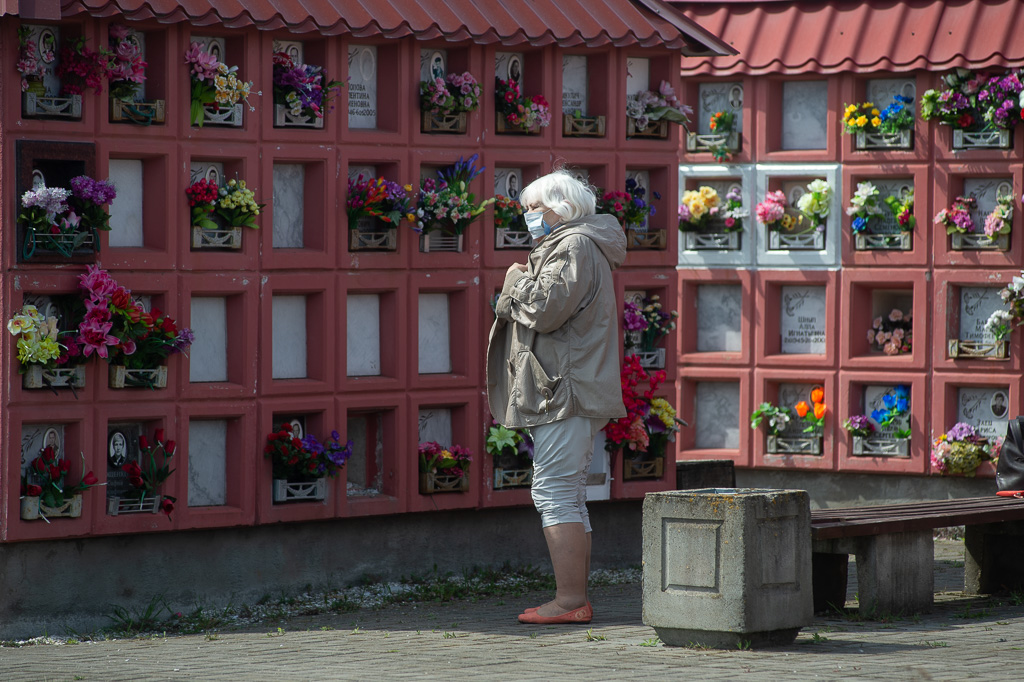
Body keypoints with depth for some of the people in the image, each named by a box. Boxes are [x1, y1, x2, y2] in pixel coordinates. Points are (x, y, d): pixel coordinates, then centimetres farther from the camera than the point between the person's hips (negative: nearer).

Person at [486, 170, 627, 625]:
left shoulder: (574, 247, -11)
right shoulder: (567, 245, 23)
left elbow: (546, 309, -22)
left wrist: (517, 282, -4)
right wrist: (517, 295, 13)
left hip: (566, 394, -11)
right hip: (570, 394, 11)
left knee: (553, 492, -12)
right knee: (567, 496, 12)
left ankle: (570, 601, -15)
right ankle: (575, 598, 14)